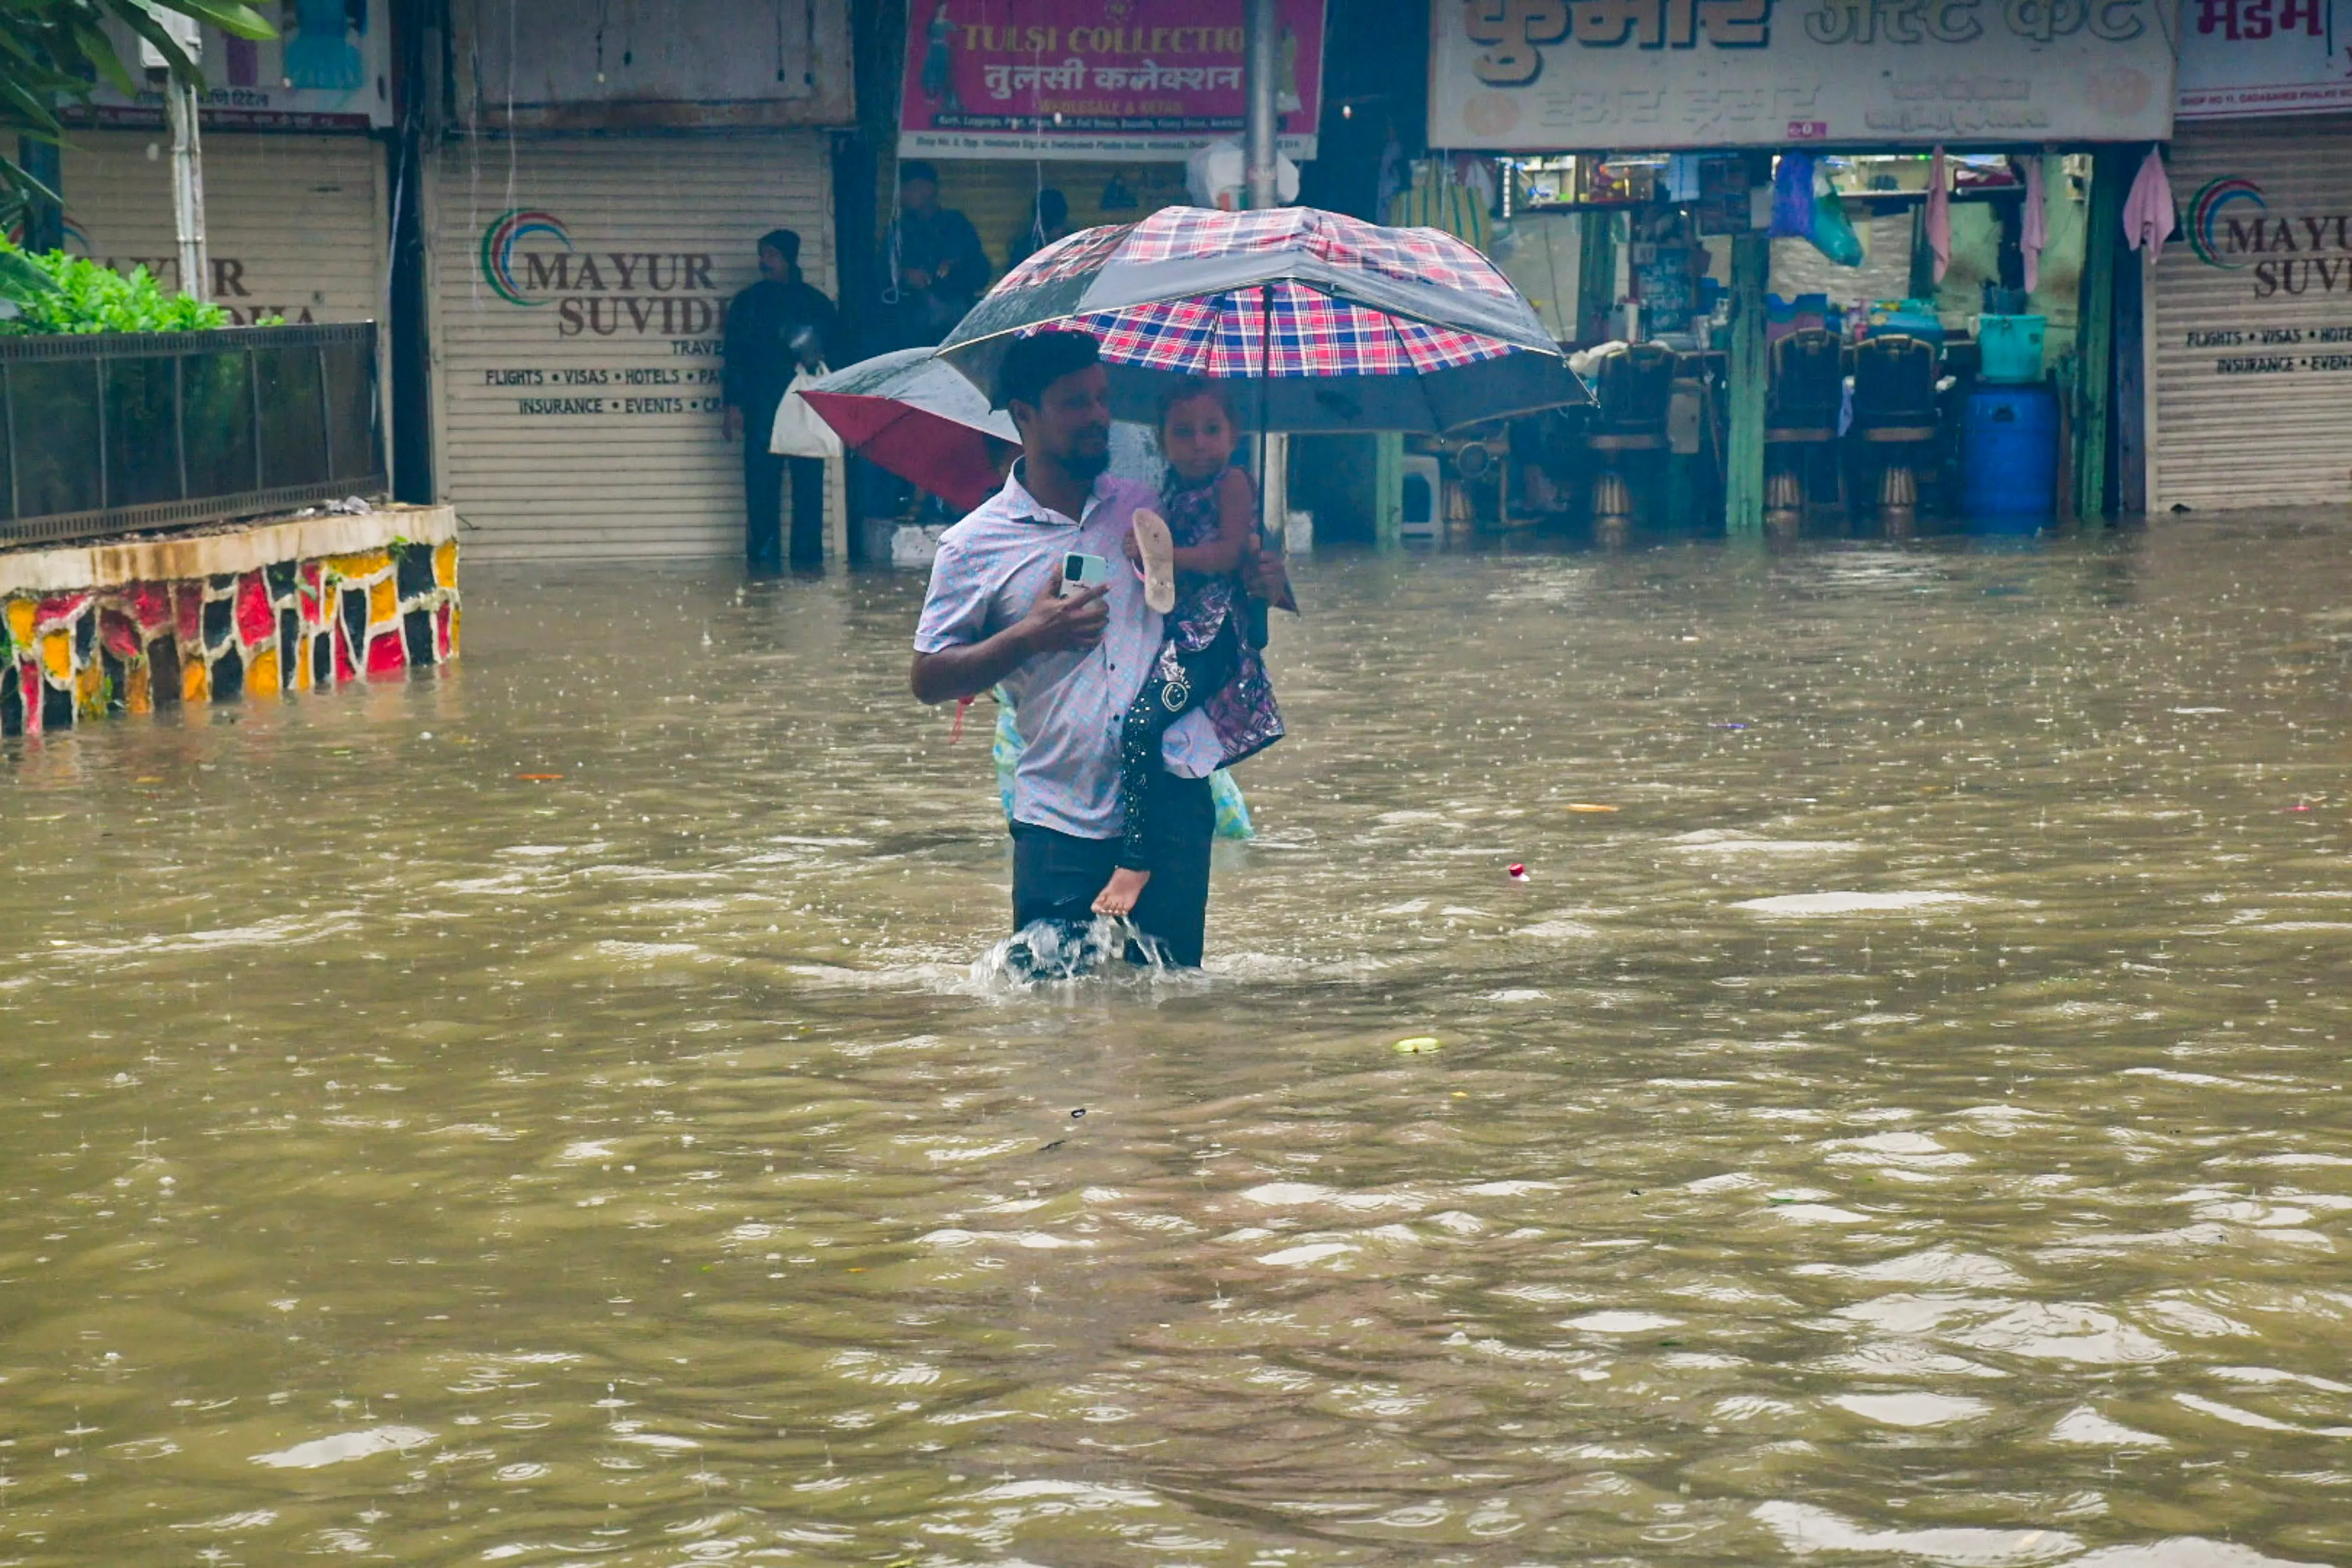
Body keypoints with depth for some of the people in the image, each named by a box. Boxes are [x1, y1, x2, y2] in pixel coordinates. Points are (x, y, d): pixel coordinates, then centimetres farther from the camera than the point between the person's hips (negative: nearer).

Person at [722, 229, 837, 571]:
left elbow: (835, 355, 18)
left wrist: (819, 360, -6)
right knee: (761, 483, -6)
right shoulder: (747, 302, 13)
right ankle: (763, 555, -4)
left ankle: (808, 555, 0)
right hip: (762, 409, 0)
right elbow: (734, 356, 9)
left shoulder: (817, 304, 14)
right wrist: (733, 404, -1)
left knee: (809, 483, -4)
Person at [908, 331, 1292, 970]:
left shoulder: (1149, 504, 12)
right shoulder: (974, 546, 3)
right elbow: (927, 679, 3)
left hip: (1172, 794, 2)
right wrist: (1030, 637, -10)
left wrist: (1266, 579, 2)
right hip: (1061, 816, -2)